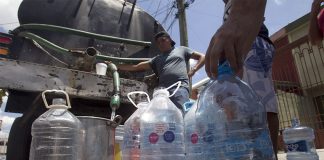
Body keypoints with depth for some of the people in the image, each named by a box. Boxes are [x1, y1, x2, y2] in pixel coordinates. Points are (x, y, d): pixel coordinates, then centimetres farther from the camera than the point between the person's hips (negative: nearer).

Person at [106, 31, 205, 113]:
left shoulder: (181, 50, 25)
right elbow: (137, 67, 24)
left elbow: (202, 57, 23)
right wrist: (115, 66, 17)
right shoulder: (156, 59, 30)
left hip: (180, 87, -3)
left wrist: (193, 70, 5)